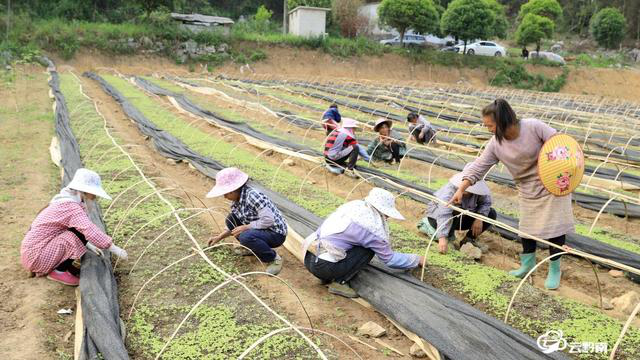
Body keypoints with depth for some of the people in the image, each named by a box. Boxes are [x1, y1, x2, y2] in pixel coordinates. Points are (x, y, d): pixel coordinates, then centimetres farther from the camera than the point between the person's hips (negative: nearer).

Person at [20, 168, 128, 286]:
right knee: (80, 234, -20)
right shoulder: (72, 207, -21)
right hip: (36, 256, -10)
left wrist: (89, 245, 10)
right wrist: (114, 249, -24)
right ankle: (59, 271, -7)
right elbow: (91, 231, -30)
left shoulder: (66, 201, 10)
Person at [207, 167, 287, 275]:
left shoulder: (252, 196, -27)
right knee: (231, 220, -1)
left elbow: (268, 220, -30)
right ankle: (253, 248, 13)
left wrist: (245, 227, -22)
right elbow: (235, 226, 14)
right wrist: (219, 237, 10)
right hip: (260, 230, 9)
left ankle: (274, 258, -9)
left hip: (276, 233, -8)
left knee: (246, 237, -33)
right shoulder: (236, 201, 1)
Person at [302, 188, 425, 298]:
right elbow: (390, 259, 3)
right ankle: (339, 283, -2)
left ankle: (328, 278, 15)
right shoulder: (373, 227, -10)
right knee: (368, 250, 0)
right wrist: (417, 259, 16)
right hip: (323, 266, -8)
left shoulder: (355, 204, 11)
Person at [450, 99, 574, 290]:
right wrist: (461, 189, -17)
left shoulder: (533, 127, -26)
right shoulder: (496, 144, -14)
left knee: (554, 226, 0)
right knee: (526, 225, 11)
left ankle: (554, 269, 16)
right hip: (528, 190, 4)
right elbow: (479, 166, -12)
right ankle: (527, 263, 32)